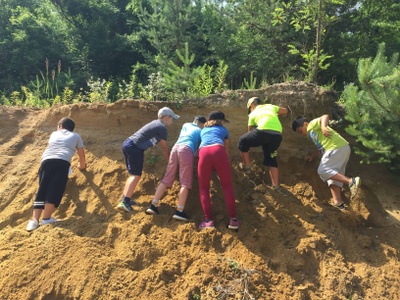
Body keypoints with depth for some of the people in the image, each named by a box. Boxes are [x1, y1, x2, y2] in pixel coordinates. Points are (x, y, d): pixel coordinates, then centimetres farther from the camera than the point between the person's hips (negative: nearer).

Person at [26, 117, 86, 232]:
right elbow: (81, 154, 34)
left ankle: (34, 219, -5)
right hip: (62, 162, -3)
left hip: (46, 161, 3)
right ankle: (46, 218, -9)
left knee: (42, 190, 4)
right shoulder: (76, 136, 27)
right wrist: (82, 165, 53)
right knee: (55, 191, -4)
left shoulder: (54, 134, 34)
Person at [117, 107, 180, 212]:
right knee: (136, 176, -10)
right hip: (135, 148, -10)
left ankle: (125, 198, 20)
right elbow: (164, 147, 2)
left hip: (128, 144, 10)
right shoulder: (162, 128, -5)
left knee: (133, 174, 17)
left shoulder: (156, 123, 23)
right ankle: (124, 202, -16)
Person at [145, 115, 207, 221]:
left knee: (167, 179, 6)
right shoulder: (201, 131, 22)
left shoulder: (185, 125, 34)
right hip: (186, 150, -5)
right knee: (185, 182, -6)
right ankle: (179, 211, -15)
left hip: (175, 148, 5)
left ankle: (153, 205, 0)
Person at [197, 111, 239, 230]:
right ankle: (233, 219, 4)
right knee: (227, 185, 8)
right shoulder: (223, 129, 32)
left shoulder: (203, 130, 37)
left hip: (204, 152, 1)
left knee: (204, 188, 10)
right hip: (218, 151, -1)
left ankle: (208, 220, 1)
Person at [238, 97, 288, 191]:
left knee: (243, 141, 20)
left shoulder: (253, 114, 24)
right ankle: (276, 186, 15)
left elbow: (250, 131, 30)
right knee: (271, 160, 19)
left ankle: (246, 167, 24)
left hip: (264, 131, -4)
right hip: (277, 135, 4)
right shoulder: (270, 106, 31)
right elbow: (285, 111, 37)